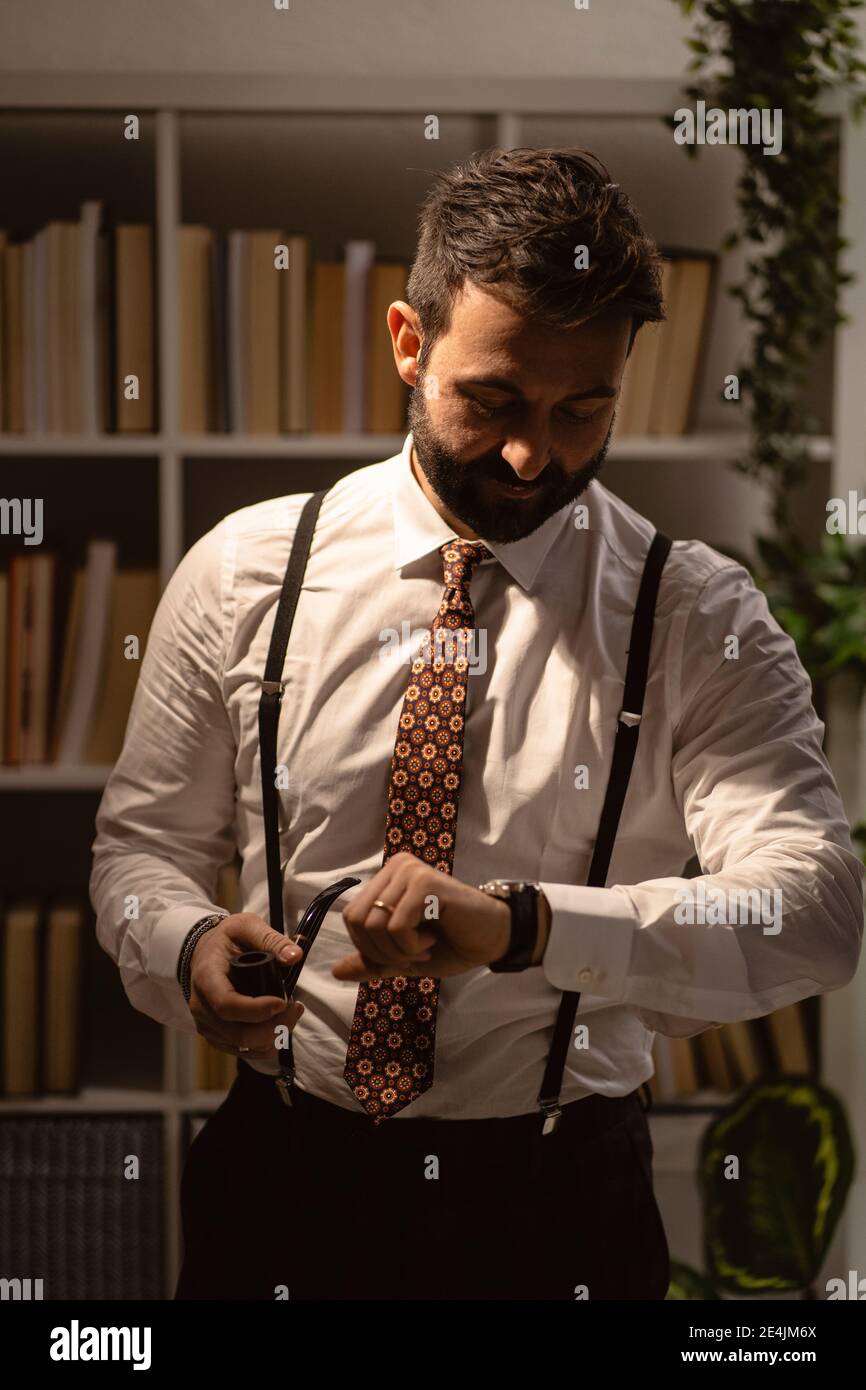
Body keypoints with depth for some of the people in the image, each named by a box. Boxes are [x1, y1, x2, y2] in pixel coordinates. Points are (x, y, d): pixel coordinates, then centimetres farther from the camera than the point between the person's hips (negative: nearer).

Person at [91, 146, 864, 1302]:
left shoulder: (701, 618, -9)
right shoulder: (244, 572, -2)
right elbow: (142, 846, 5)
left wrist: (518, 924, -37)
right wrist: (189, 947, -19)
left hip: (563, 1206, -1)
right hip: (285, 1180, 2)